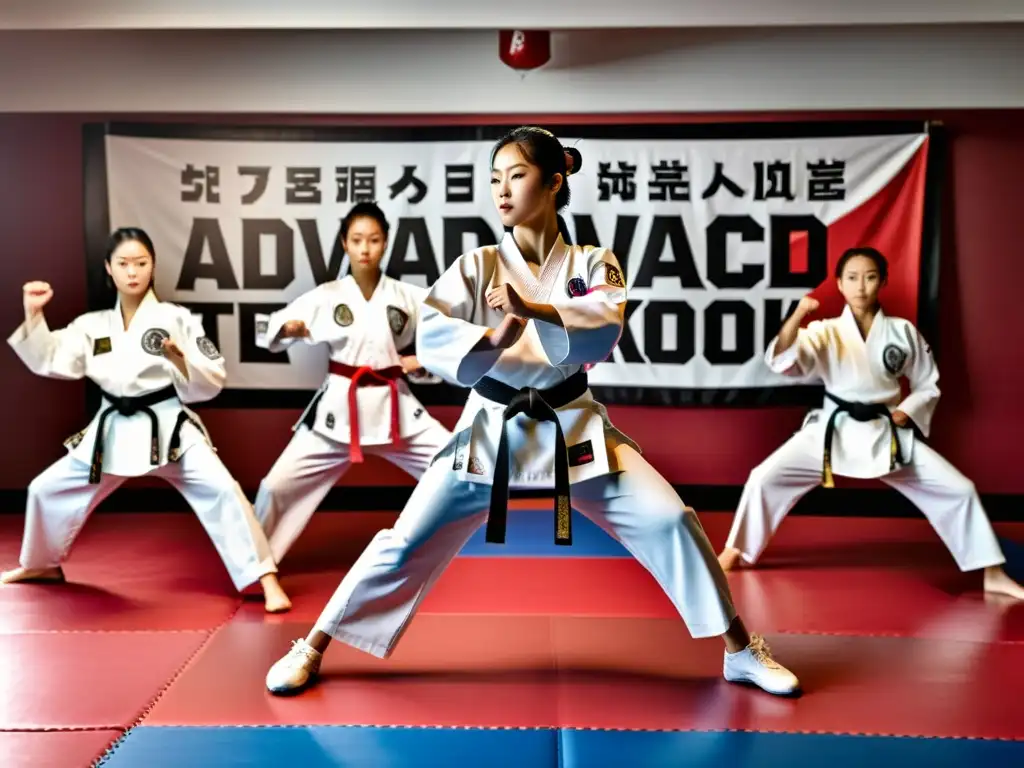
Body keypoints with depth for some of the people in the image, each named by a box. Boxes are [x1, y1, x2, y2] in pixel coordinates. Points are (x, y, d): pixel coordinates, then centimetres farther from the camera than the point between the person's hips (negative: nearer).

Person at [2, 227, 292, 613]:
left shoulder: (176, 318, -6)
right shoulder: (93, 324, 6)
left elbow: (212, 382, -7)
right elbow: (48, 361, 5)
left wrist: (179, 358, -25)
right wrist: (33, 314, -3)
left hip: (168, 428, -5)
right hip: (112, 430, 5)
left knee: (220, 490, -24)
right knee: (47, 489, 15)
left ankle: (266, 579, -16)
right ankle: (42, 564, 44)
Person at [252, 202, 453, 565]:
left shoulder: (408, 297, 1)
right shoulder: (325, 297, -3)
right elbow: (268, 330, -5)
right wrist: (287, 328, -27)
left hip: (394, 407, 1)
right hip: (339, 408, -1)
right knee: (279, 484, -3)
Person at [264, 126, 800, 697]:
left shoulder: (593, 264, -1)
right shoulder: (477, 266, -2)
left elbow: (605, 329, -21)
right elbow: (430, 337, -13)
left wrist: (529, 308, -37)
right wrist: (496, 338, -31)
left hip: (572, 428, 1)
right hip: (491, 429, 0)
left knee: (669, 520, -7)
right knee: (408, 542, -1)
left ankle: (741, 652, 13)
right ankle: (312, 648, 18)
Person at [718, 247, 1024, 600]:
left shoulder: (903, 332, -1)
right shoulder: (826, 332, -6)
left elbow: (928, 385, 11)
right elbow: (782, 361, -24)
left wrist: (907, 412, -9)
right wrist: (796, 318, -40)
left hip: (889, 434, 2)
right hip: (831, 431, -1)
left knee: (958, 490, -1)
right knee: (765, 478, -13)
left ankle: (992, 575, 18)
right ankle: (735, 554, 7)